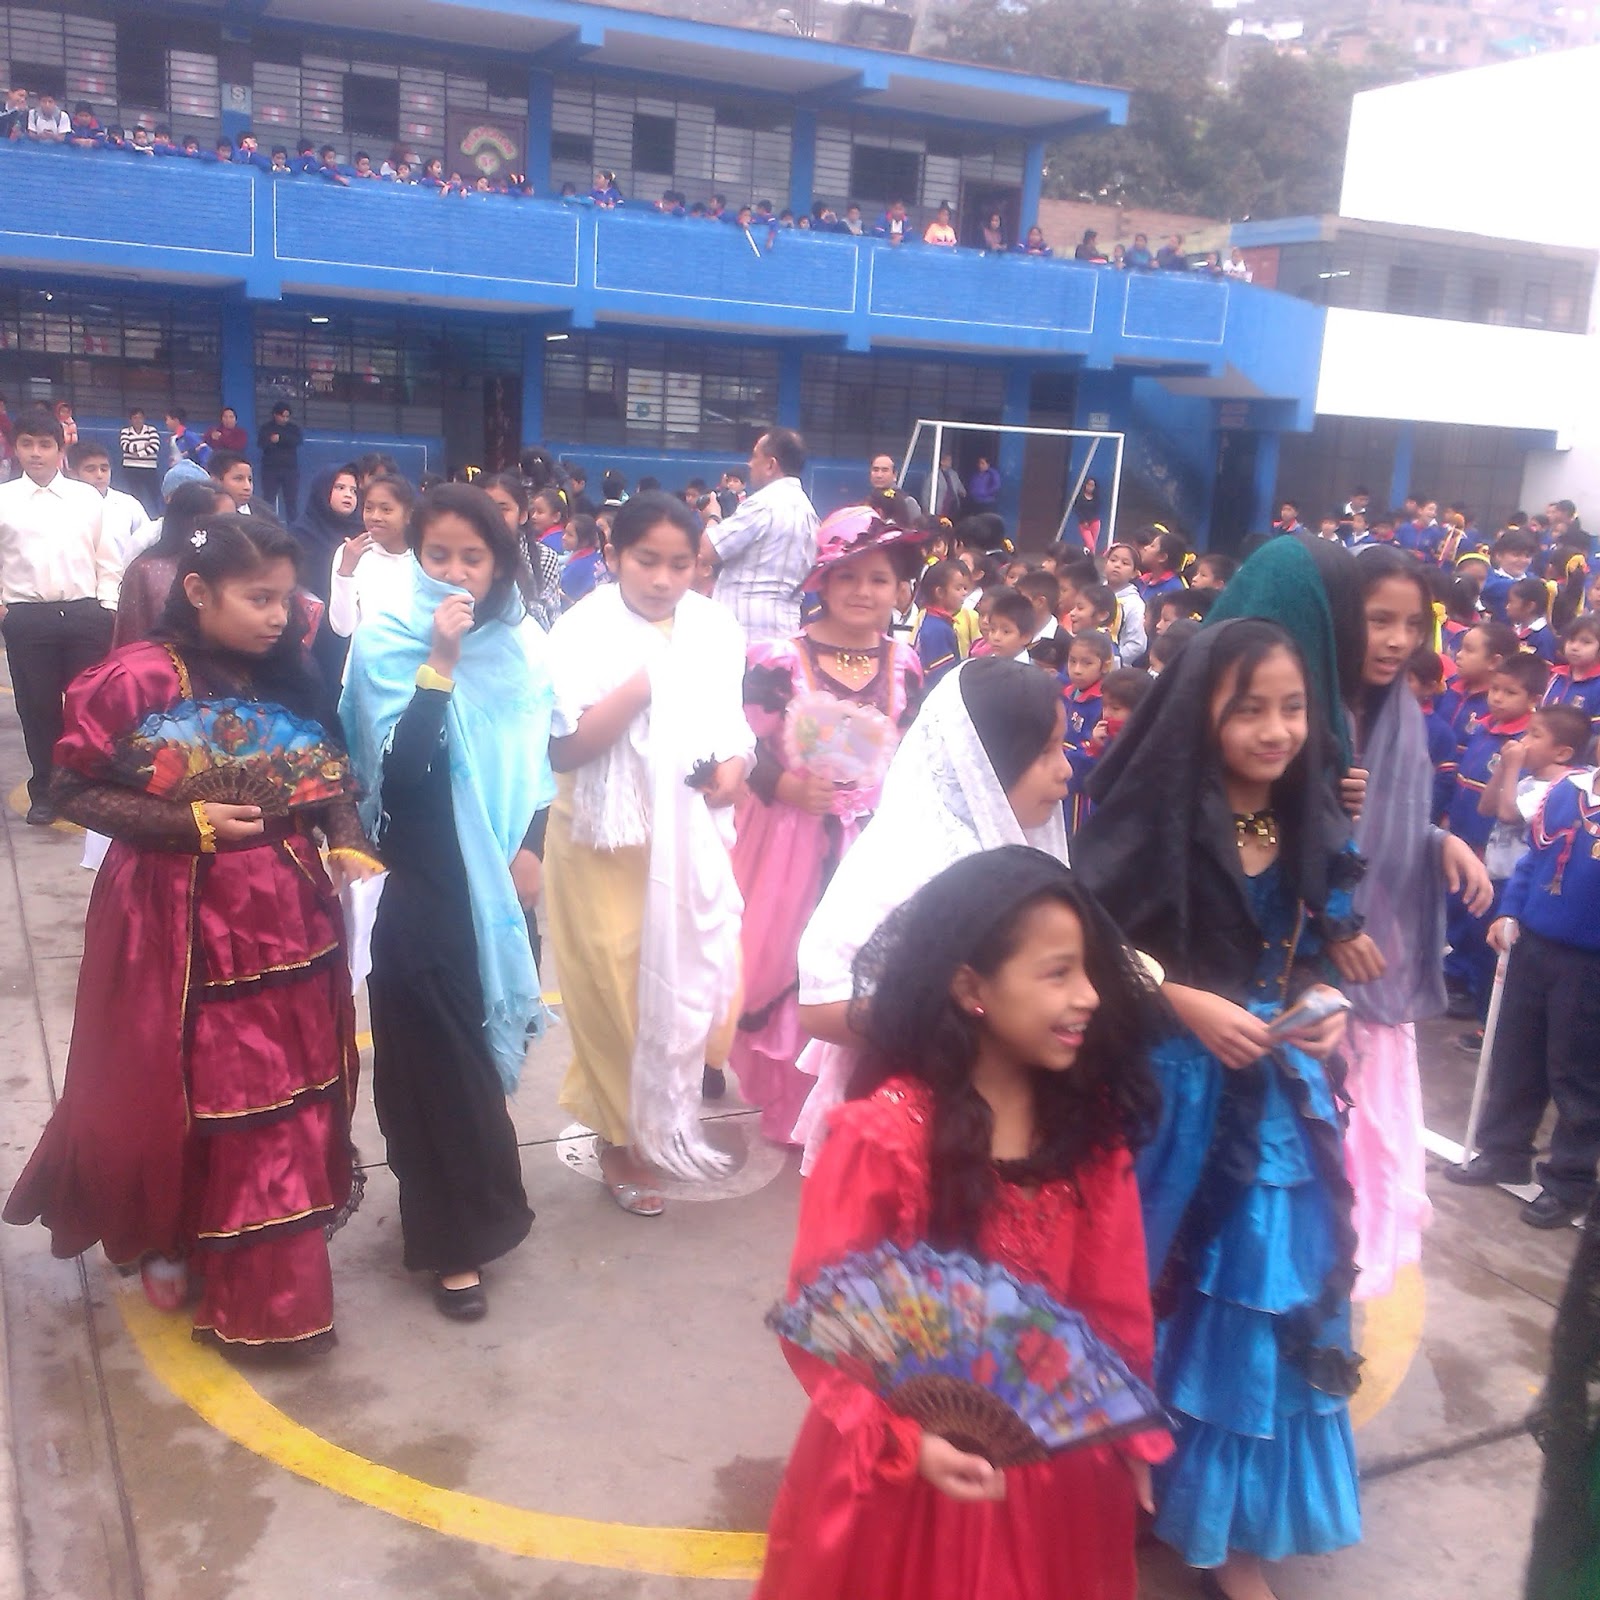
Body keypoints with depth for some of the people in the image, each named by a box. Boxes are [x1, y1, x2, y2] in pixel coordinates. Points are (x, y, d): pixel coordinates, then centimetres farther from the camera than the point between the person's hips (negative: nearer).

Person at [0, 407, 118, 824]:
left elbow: (108, 563, 11)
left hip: (86, 614, 0)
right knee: (37, 706, 6)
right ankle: (44, 791, 21)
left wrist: (107, 612, 4)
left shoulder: (88, 499, 9)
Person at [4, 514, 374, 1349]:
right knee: (172, 1093, 10)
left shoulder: (285, 681, 5)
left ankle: (268, 1277, 29)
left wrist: (346, 844, -8)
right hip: (178, 922, -5)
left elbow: (324, 783, 11)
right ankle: (167, 1241, 36)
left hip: (284, 918, 5)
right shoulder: (138, 678, -13)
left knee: (284, 1097, 11)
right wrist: (190, 823, -20)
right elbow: (74, 791, -11)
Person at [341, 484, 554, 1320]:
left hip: (499, 877, 4)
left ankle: (472, 1204, 34)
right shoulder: (385, 642, -9)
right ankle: (453, 1236, 12)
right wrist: (440, 662, -26)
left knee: (484, 1042, 13)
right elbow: (397, 768, -22)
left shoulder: (522, 644, 3)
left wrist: (530, 846, -1)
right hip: (424, 883, -4)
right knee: (437, 1054, 0)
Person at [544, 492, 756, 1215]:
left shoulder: (714, 627, 3)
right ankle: (621, 1138, 24)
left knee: (697, 980, 7)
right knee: (618, 992, 4)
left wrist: (735, 766, -8)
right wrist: (639, 686, -26)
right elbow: (565, 748, -18)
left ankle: (669, 1117, 33)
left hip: (694, 843, 4)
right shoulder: (583, 631, -10)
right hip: (606, 845, -4)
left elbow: (733, 723, 13)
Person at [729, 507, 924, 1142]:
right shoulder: (781, 660, -10)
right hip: (793, 836, -3)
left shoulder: (904, 665, 4)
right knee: (784, 963, 5)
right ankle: (788, 1102, 27)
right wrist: (787, 787, -23)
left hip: (876, 840, 4)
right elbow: (741, 747, -10)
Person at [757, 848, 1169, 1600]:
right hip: (912, 1468, -4)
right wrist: (902, 1439, -26)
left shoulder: (1089, 1122, -6)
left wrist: (1129, 1432, 6)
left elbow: (1112, 1297, 3)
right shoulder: (882, 1133, -22)